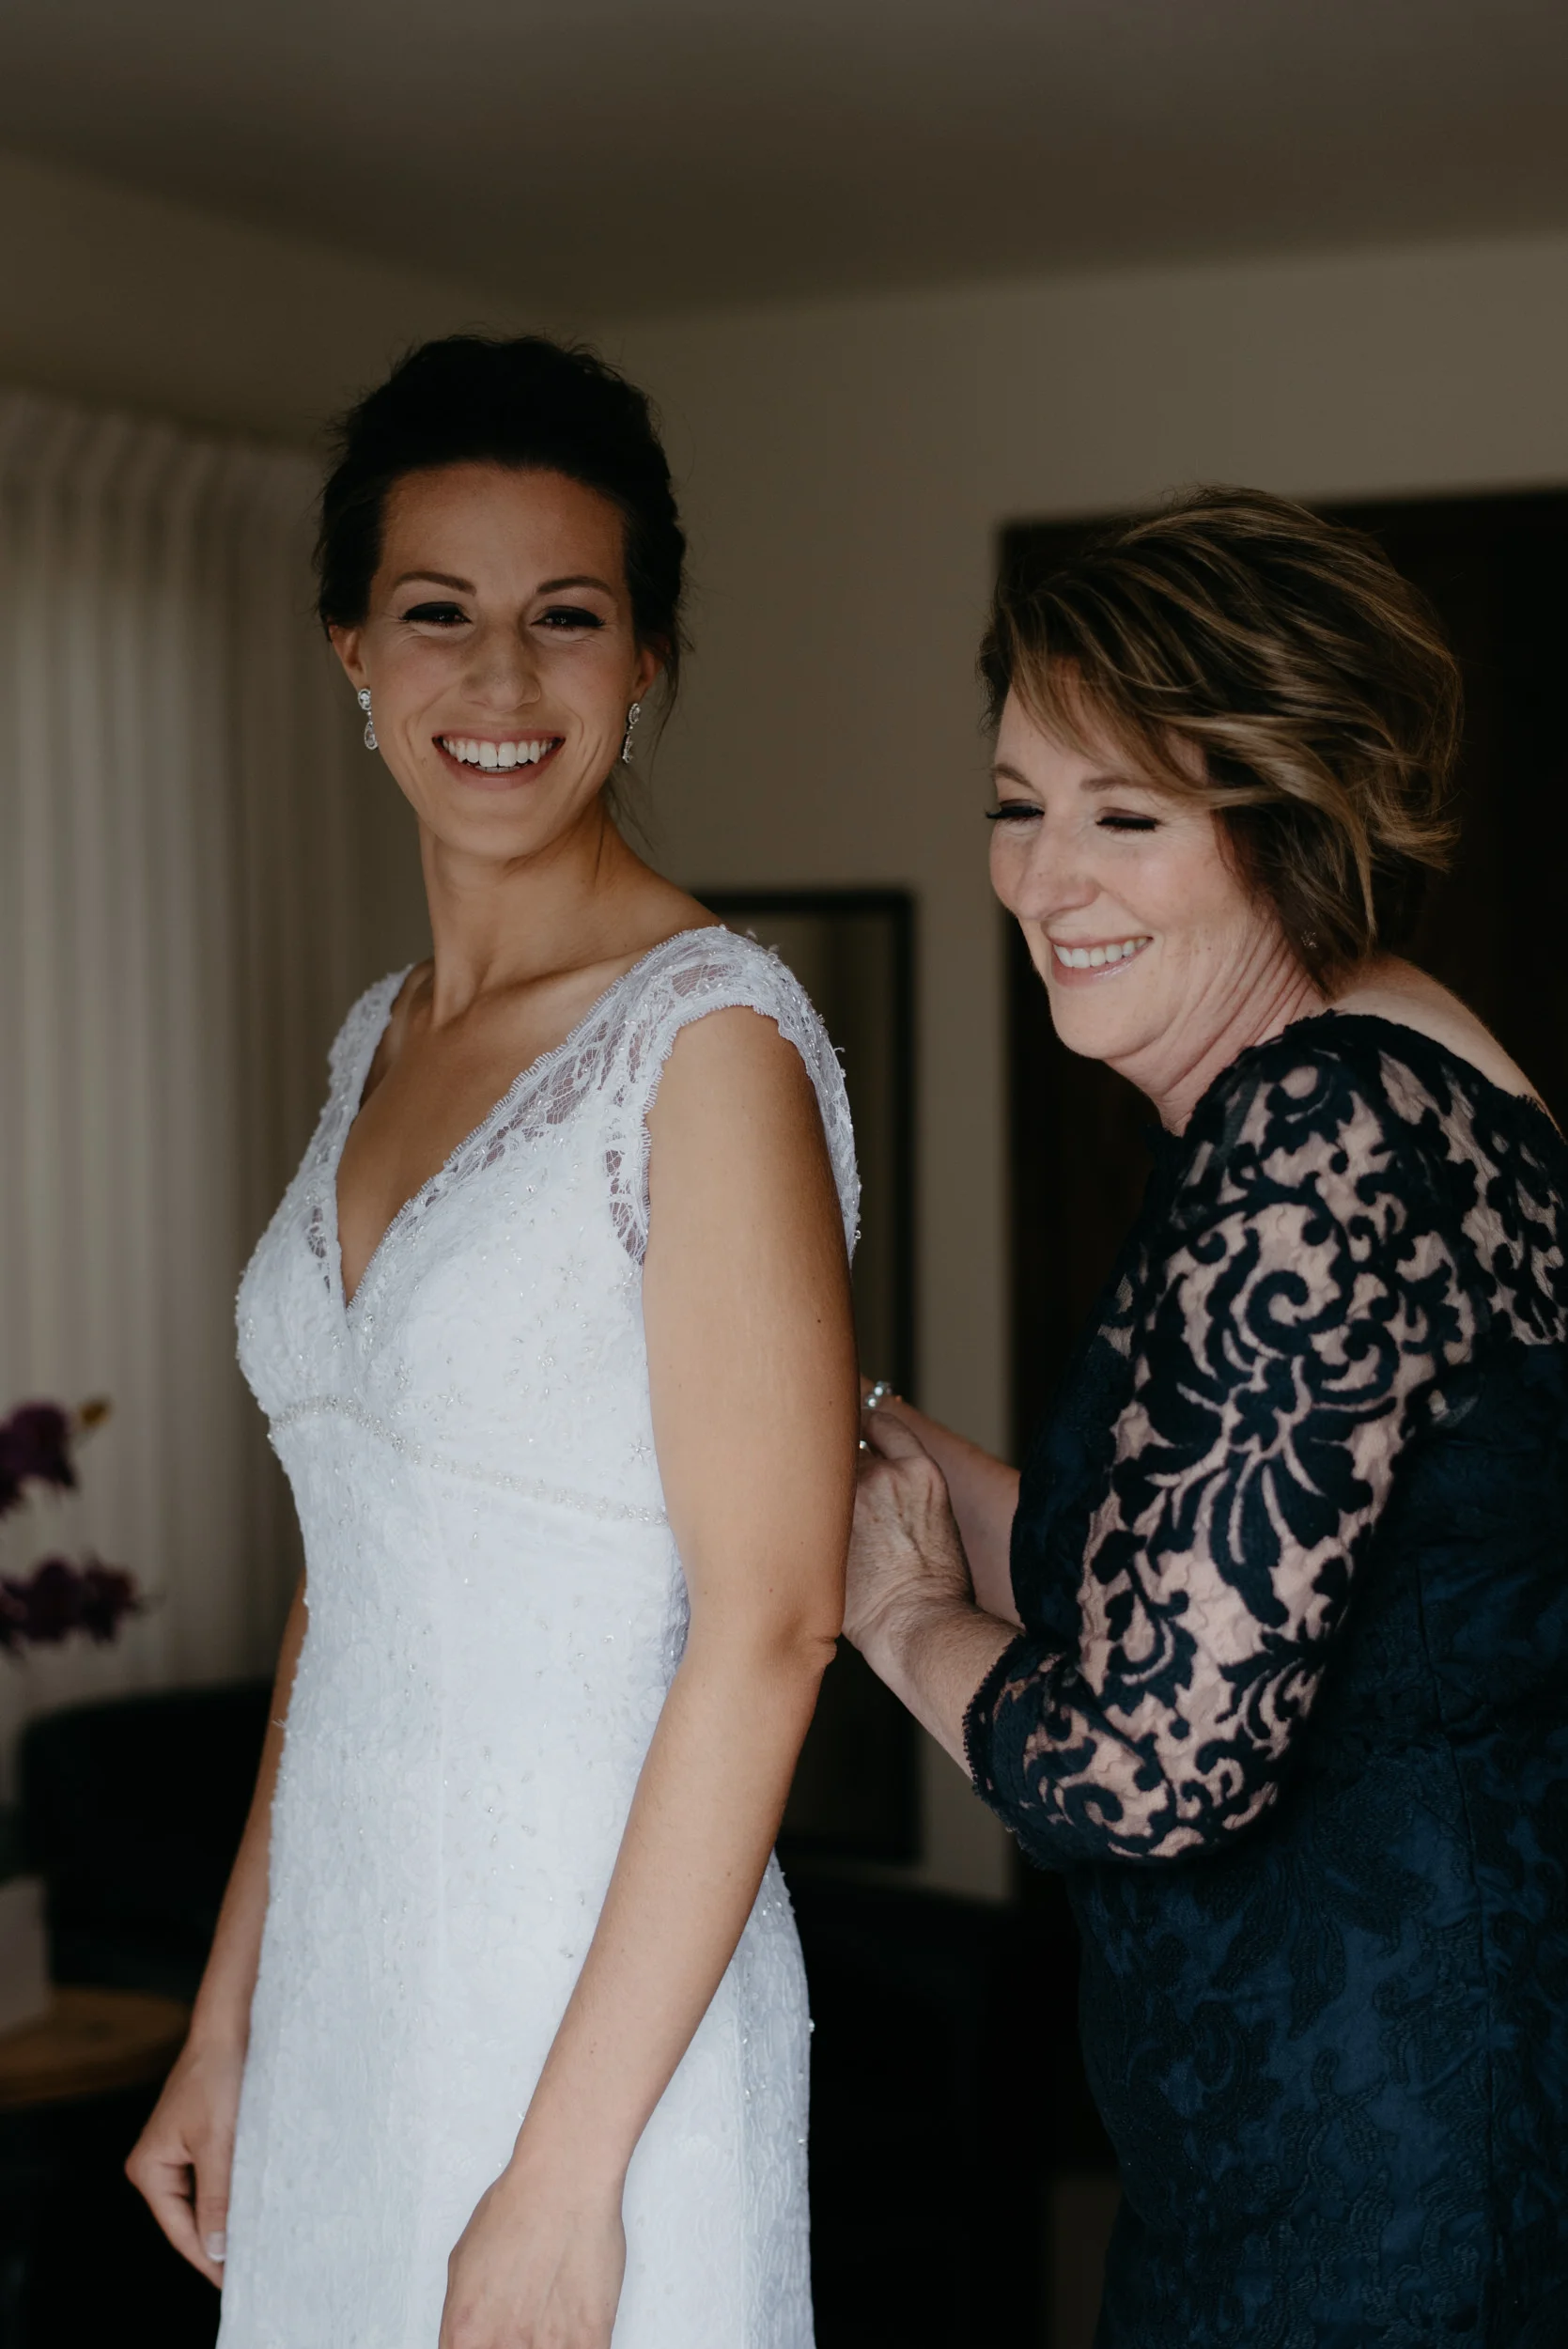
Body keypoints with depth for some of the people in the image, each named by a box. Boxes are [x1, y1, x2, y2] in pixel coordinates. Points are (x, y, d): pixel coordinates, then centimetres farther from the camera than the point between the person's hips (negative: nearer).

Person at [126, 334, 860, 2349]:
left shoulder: (711, 1038, -14)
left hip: (598, 1989, -7)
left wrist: (568, 2172, -18)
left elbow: (767, 1626, -18)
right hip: (343, 1971, 7)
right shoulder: (378, 1045, 8)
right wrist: (226, 2023, 13)